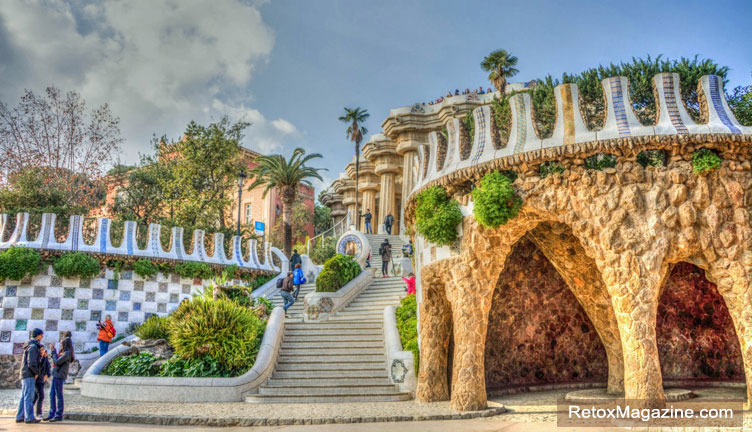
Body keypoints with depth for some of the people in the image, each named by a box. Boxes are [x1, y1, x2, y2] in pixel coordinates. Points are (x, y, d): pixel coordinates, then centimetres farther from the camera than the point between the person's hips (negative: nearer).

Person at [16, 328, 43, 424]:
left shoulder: (29, 346, 18)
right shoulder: (33, 346, -14)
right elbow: (31, 363, -21)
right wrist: (36, 372, -9)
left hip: (25, 375, 10)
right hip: (29, 375, -10)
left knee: (24, 396, 10)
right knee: (29, 396, -9)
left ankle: (20, 417, 11)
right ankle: (29, 417, -8)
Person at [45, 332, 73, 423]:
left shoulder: (67, 353, -13)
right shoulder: (63, 353, 16)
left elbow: (56, 362, -15)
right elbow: (56, 361, 20)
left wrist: (53, 352, -4)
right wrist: (52, 351, 16)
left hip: (59, 376, -9)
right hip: (56, 375, 9)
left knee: (59, 396, -4)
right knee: (52, 395, 12)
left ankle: (59, 416, 1)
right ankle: (52, 414, 19)